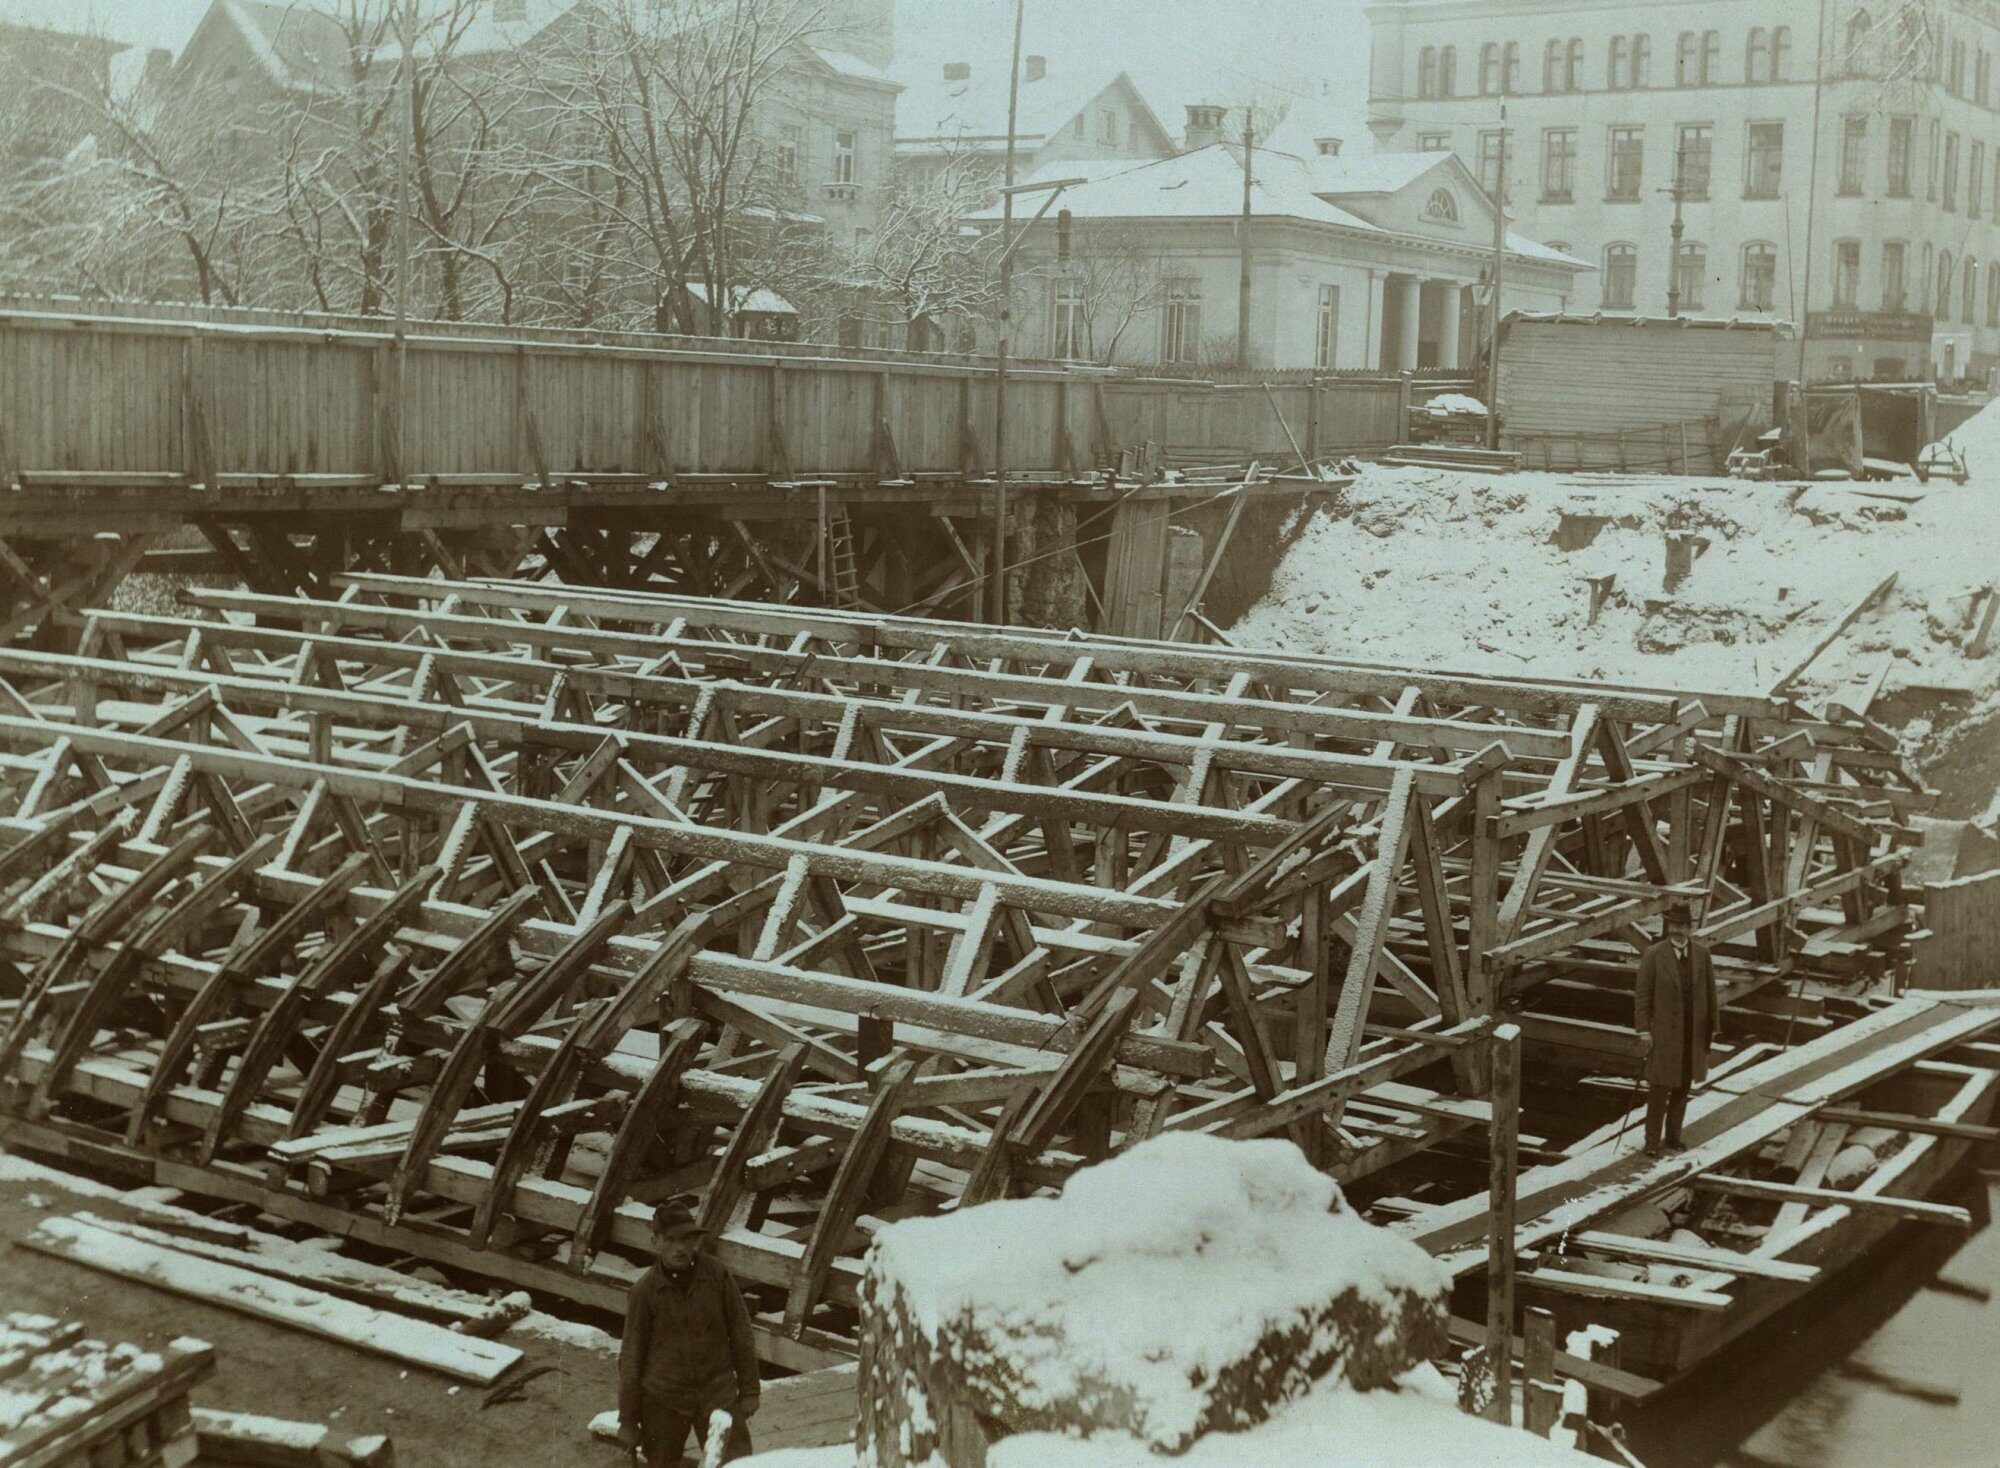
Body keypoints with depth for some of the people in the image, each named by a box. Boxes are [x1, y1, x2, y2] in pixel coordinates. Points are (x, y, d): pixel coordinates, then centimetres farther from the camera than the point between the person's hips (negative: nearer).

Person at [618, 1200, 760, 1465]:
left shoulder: (717, 1276, -4)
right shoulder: (645, 1291, -7)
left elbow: (740, 1334, 5)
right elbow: (631, 1356, 0)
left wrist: (749, 1391, 7)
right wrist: (627, 1419, 4)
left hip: (718, 1393, 0)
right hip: (663, 1399, 0)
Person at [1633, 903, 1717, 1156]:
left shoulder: (1702, 954, 1)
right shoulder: (1654, 955, -9)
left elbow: (1710, 992, 7)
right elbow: (1642, 993, -7)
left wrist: (1712, 1028, 7)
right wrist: (1643, 1030, -12)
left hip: (1693, 1032, 3)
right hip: (1664, 1031, -3)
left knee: (1682, 1087, 12)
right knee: (1659, 1087, -3)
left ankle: (1673, 1135, 23)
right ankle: (1652, 1141, 3)